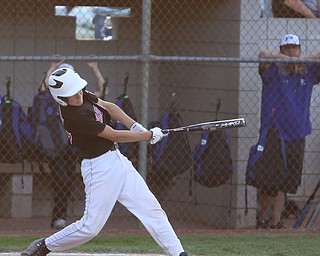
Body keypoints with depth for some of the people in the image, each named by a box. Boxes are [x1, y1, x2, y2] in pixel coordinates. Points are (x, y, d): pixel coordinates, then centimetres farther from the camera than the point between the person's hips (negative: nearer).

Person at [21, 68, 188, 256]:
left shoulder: (82, 96, -1)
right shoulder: (75, 116, -25)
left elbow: (108, 106, 15)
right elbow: (115, 136, -19)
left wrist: (134, 125, -1)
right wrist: (150, 135, -9)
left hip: (118, 160, 9)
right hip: (100, 168, -9)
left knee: (151, 208, 4)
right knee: (91, 226, -5)